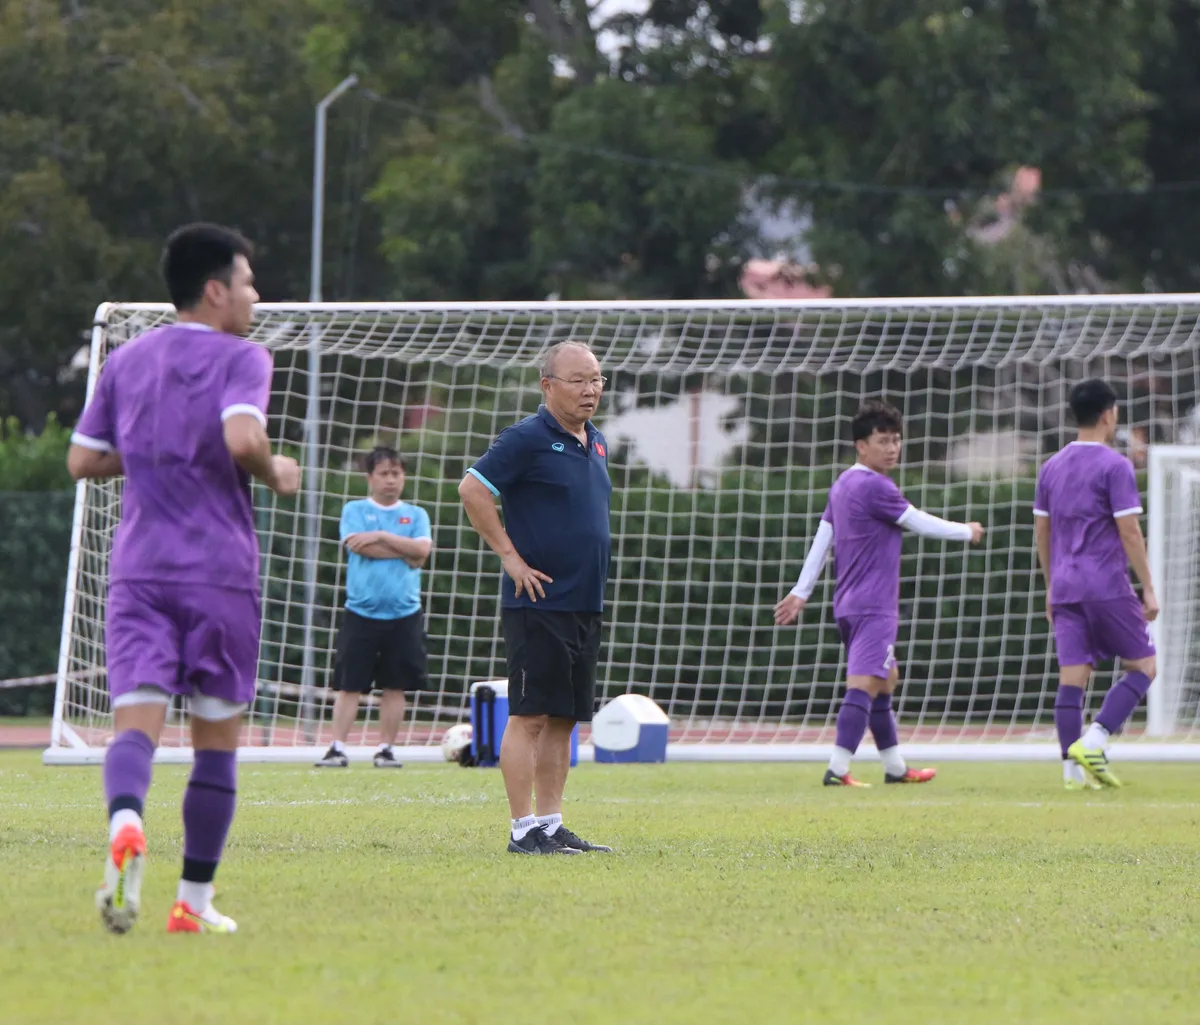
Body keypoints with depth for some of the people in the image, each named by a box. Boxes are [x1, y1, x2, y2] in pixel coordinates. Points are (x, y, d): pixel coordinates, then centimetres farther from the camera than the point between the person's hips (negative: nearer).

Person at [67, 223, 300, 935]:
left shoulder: (127, 360, 13)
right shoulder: (241, 358, -4)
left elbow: (83, 460, 15)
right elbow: (242, 438, -22)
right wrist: (275, 474, -2)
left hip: (138, 572, 3)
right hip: (220, 572, -3)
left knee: (137, 720, -8)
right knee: (217, 738, 8)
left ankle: (126, 826, -40)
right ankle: (195, 901, 10)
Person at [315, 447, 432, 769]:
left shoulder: (416, 515, 12)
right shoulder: (355, 511, 6)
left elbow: (422, 549, -5)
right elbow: (358, 546, -11)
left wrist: (381, 537, -8)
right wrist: (405, 552, -6)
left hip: (404, 613, 2)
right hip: (361, 612, -2)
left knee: (395, 685, 3)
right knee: (349, 684, -3)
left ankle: (386, 748, 10)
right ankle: (337, 748, -3)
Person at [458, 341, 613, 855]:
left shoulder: (596, 443, 15)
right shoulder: (528, 438, -10)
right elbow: (472, 489, -16)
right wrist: (511, 556, -14)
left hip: (585, 603, 8)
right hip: (537, 603, -8)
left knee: (564, 718, 9)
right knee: (530, 715, -7)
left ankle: (551, 824, 14)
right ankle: (524, 828, -6)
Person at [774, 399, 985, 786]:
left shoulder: (842, 485, 14)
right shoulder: (875, 487, -14)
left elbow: (821, 540, 15)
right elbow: (921, 523, -8)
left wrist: (800, 592, 17)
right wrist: (967, 531, 8)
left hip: (848, 605, 10)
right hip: (872, 606, -10)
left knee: (886, 679, 20)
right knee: (865, 683, -15)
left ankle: (895, 767, 26)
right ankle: (837, 770, -24)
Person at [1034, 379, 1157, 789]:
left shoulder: (1052, 467, 12)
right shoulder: (1115, 466, -8)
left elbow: (1041, 530, 16)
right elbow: (1129, 531, -11)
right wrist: (1148, 589, -7)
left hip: (1065, 586, 6)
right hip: (1107, 586, -6)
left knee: (1072, 677, 4)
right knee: (1142, 667, 4)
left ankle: (1073, 768, -1)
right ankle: (1093, 742, -12)